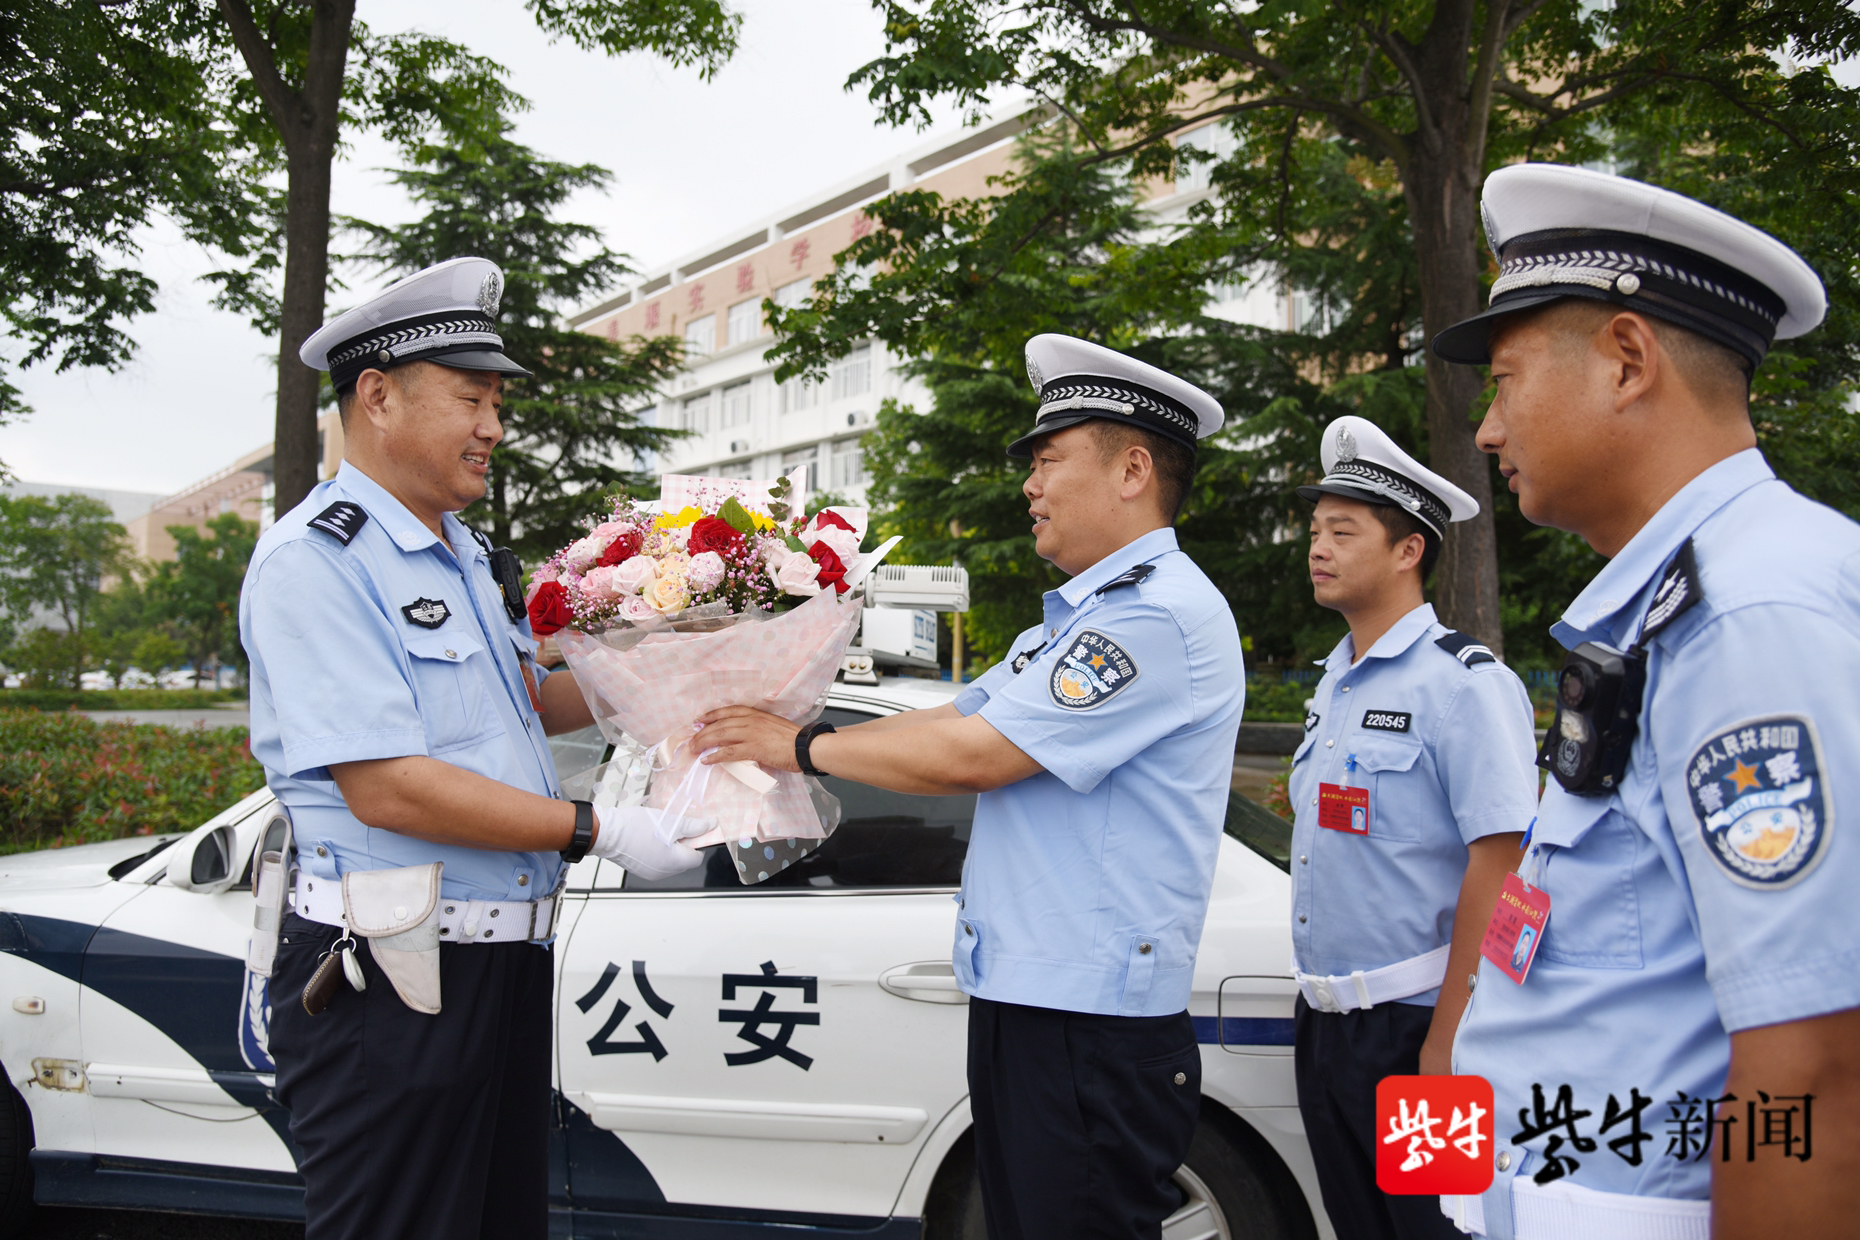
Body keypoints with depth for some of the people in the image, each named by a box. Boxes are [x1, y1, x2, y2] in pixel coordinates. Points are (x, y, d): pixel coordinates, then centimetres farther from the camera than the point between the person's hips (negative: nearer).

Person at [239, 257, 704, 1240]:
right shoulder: (318, 559, -14)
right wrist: (598, 831, -19)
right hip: (390, 983, -9)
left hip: (503, 963, 9)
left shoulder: (465, 555, 16)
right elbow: (386, 788, -22)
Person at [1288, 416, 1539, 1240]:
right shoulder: (1335, 681, 12)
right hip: (1326, 1026, 8)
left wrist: (1447, 1041, -22)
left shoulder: (1463, 681, -14)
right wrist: (1315, 1000, 16)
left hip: (1414, 1026, -8)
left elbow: (1498, 866, -20)